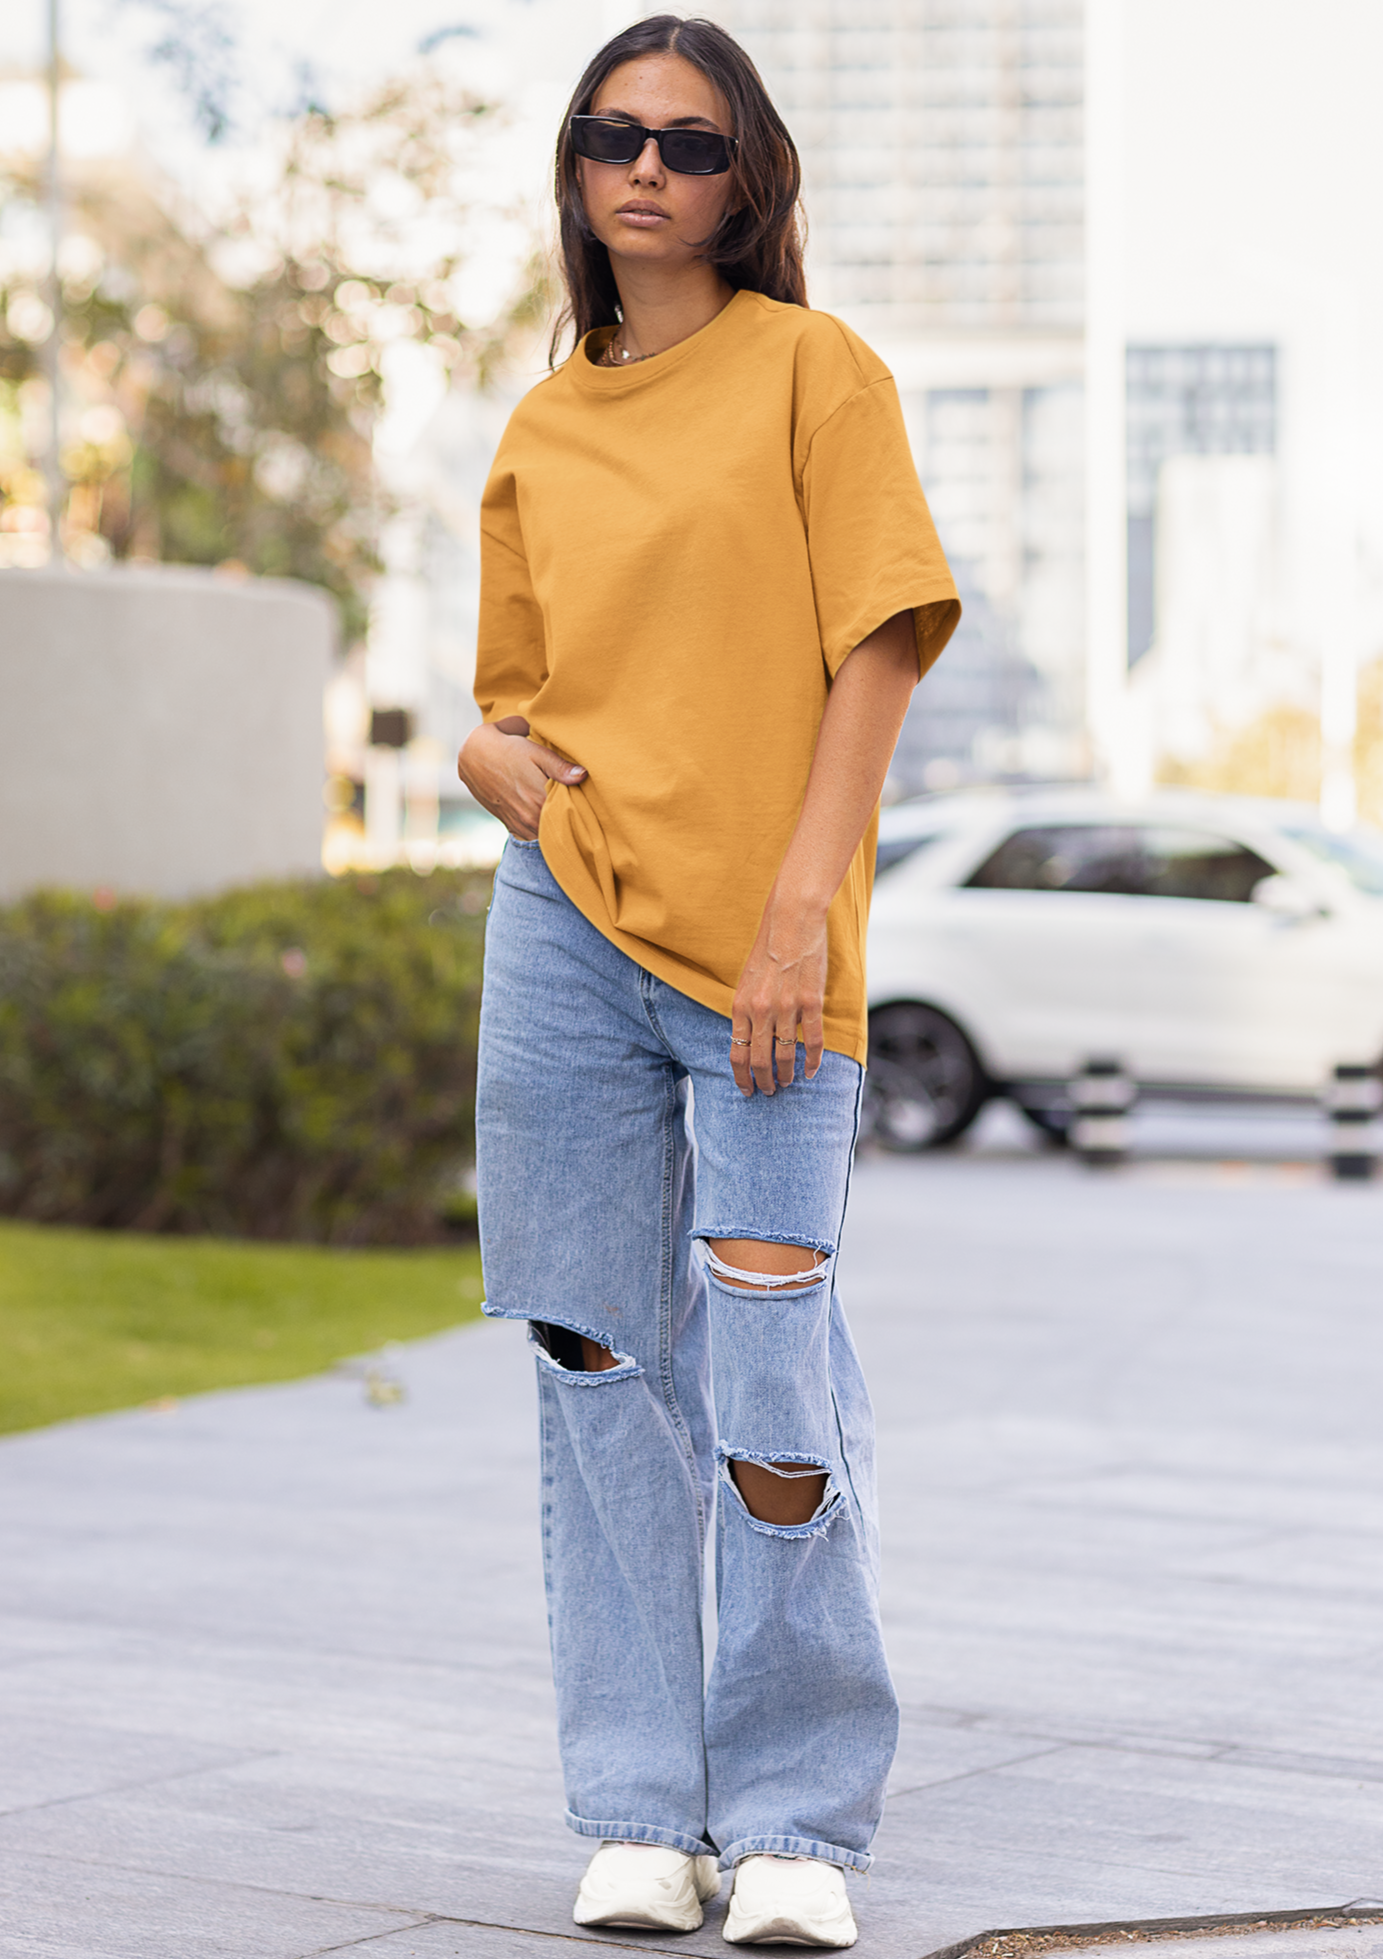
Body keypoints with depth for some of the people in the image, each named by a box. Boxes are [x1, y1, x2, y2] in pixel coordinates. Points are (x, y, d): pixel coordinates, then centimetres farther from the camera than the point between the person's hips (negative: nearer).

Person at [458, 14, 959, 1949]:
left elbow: (880, 650, -4)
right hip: (565, 933, 4)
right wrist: (511, 761, -4)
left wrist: (800, 905, -14)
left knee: (771, 1392, -9)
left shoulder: (813, 370, 2)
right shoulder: (544, 430, 15)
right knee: (605, 1368, 5)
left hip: (766, 956, -4)